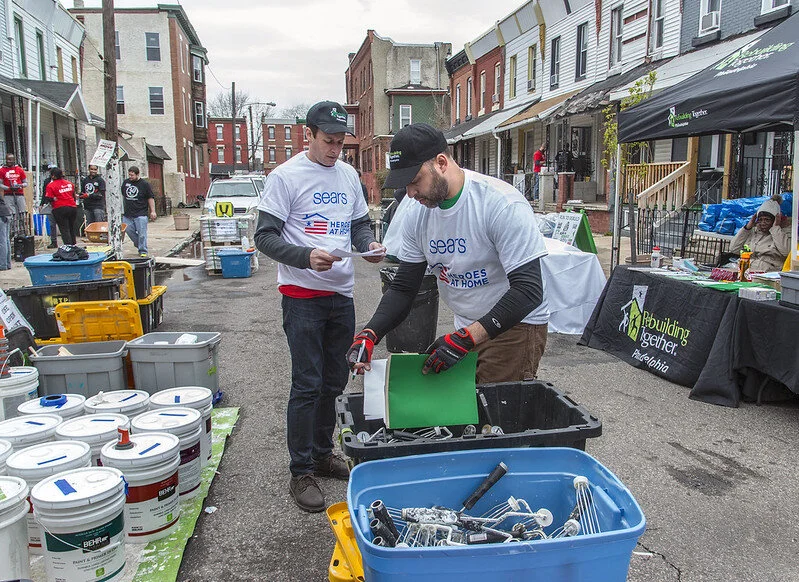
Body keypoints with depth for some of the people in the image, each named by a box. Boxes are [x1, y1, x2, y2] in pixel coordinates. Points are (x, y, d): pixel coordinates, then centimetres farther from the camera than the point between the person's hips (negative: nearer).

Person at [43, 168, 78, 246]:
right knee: (71, 228, 16)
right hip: (72, 207, 5)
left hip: (60, 209, -5)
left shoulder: (51, 185, -8)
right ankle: (73, 245, 20)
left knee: (64, 230, -3)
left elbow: (48, 198, -12)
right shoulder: (69, 183, 10)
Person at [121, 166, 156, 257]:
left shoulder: (144, 184, -3)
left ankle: (143, 251, 1)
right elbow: (123, 196, 22)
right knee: (129, 231, 6)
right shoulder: (125, 182, 11)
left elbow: (150, 198, 0)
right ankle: (139, 245, 24)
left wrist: (152, 211, -4)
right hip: (127, 214, 5)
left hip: (141, 214, -5)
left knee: (141, 233, -6)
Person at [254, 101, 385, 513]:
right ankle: (301, 472, 7)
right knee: (307, 384, -5)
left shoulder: (348, 175, 12)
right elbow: (265, 236, -9)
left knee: (335, 382, 14)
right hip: (302, 295, -6)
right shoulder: (286, 177, -6)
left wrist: (368, 244, -3)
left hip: (342, 293, 6)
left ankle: (322, 454, 31)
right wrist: (306, 256, -25)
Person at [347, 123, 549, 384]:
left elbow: (528, 290, -25)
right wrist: (369, 334, -14)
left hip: (516, 326, -6)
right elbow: (403, 287, 4)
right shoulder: (418, 215, -2)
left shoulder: (503, 204, -22)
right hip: (467, 329, 6)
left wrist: (466, 338, -33)